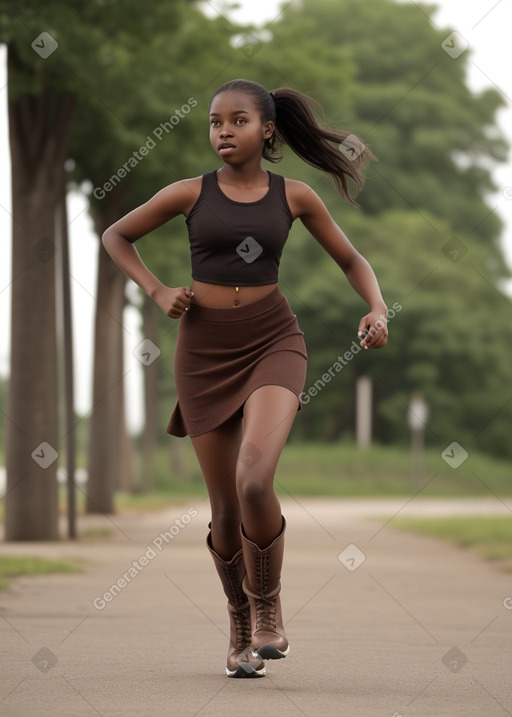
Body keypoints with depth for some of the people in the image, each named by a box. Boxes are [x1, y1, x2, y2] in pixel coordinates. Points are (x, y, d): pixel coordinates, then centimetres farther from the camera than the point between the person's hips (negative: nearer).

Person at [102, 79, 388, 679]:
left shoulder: (293, 197, 1)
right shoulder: (191, 194, 1)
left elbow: (350, 259, 12)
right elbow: (115, 235, 13)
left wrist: (378, 310, -7)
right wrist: (157, 291, -1)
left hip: (272, 343, -1)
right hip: (204, 351, 1)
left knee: (254, 481, -25)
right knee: (226, 507, 5)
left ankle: (267, 609, -2)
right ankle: (241, 628, 27)